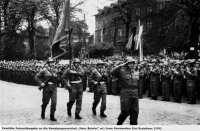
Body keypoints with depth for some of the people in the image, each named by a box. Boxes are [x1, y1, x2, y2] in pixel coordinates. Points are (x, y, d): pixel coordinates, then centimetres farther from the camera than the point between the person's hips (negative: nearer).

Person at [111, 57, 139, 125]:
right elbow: (113, 72, -15)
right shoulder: (122, 70, -3)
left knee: (135, 112, 7)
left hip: (135, 94, 5)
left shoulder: (136, 71, 12)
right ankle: (119, 124, 17)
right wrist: (121, 66, -14)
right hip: (125, 94, -5)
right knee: (125, 112, -3)